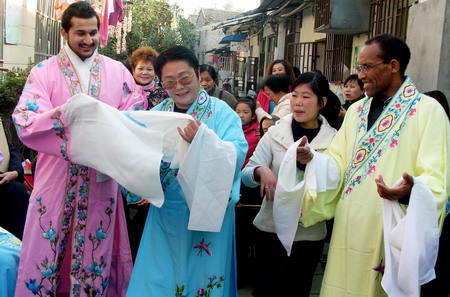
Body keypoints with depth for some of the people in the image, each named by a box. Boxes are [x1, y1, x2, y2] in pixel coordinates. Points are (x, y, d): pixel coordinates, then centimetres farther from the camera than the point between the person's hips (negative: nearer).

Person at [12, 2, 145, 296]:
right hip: (56, 174, -1)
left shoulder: (118, 71, 6)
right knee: (47, 250, 5)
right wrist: (66, 112, -27)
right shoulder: (44, 71, 0)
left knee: (96, 249, 9)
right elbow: (24, 123, -12)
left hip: (102, 176, 2)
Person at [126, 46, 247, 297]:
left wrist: (203, 139, -35)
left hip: (208, 215, -3)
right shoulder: (157, 113, 7)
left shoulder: (222, 113, -6)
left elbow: (236, 156, -21)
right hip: (165, 215, 4)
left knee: (201, 275, 8)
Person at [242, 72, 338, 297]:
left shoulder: (333, 139, -4)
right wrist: (261, 171, -29)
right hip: (271, 228, 0)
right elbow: (246, 175, -7)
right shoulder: (275, 133, -3)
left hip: (309, 234, 0)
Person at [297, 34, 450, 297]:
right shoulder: (356, 110, 12)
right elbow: (338, 164, 9)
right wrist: (312, 159, -10)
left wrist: (411, 189, -34)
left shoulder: (428, 110, -8)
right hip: (350, 231, 6)